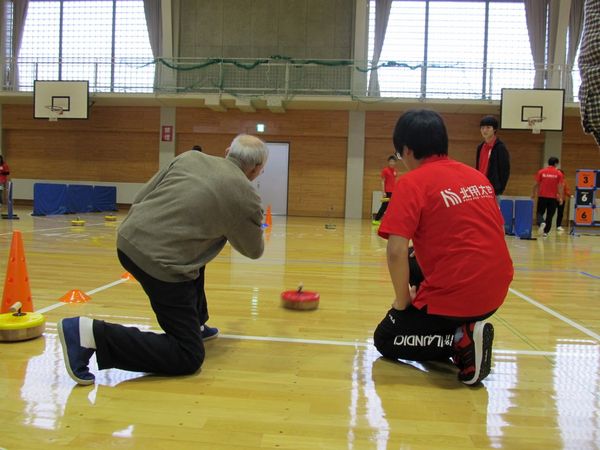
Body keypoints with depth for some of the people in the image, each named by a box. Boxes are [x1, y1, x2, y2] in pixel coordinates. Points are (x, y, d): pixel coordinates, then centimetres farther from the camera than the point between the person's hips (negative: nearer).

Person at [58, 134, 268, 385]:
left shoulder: (190, 157, 12)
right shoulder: (246, 196, -1)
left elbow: (140, 198, 14)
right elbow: (254, 251, 16)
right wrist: (227, 231, 36)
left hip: (128, 240, 8)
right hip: (161, 263, -8)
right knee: (188, 356, 0)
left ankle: (195, 323, 40)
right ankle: (93, 334, -11)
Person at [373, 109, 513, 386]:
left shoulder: (412, 182, -11)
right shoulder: (477, 176, 10)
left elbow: (396, 252, -21)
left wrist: (403, 301, -5)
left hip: (453, 295, -7)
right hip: (496, 291, 8)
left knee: (385, 341, 16)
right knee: (415, 266, 30)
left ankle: (462, 340, -7)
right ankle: (462, 328, 14)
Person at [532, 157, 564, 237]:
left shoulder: (541, 172, 0)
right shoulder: (558, 173, -1)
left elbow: (536, 184, 2)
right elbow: (560, 186, -4)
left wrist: (533, 193, 12)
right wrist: (561, 198, -1)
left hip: (542, 196, 0)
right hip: (553, 197, 0)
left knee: (539, 213, 9)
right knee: (549, 215, 10)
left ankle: (541, 223, -21)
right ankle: (545, 232, 10)